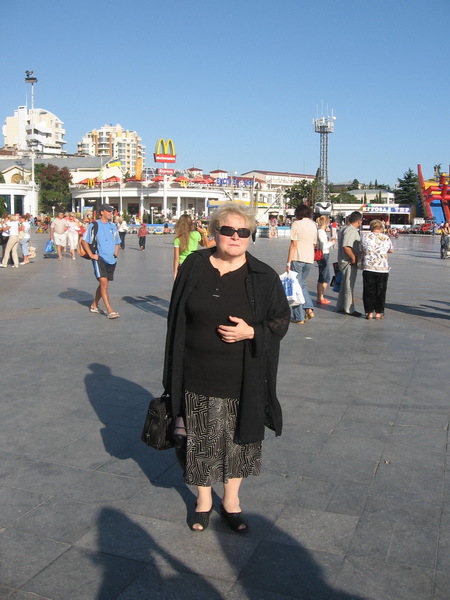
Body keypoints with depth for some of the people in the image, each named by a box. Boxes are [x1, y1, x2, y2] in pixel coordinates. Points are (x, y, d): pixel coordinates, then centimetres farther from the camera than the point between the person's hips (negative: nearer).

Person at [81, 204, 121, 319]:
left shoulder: (113, 226, 15)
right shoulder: (94, 225, -2)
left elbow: (117, 243, 26)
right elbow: (84, 241, -1)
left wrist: (116, 252, 9)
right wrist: (91, 255, -8)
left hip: (111, 260, 6)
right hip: (99, 259, -6)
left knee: (103, 284, 13)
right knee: (104, 283, -15)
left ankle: (94, 305, 29)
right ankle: (109, 311, -18)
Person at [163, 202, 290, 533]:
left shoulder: (264, 276, -5)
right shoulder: (193, 267, -1)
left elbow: (281, 320, 2)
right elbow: (176, 319, 4)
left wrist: (251, 332, -18)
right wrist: (175, 369, 4)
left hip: (243, 380, 0)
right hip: (198, 377, 1)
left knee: (239, 439, 13)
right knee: (201, 441, 12)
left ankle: (231, 499, 36)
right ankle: (204, 499, 35)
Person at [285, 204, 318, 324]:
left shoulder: (296, 224, -6)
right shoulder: (313, 225, 12)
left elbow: (293, 245, -10)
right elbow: (314, 244, 16)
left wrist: (288, 262, -9)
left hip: (297, 259, -6)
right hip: (309, 259, 6)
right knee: (302, 284, 21)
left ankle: (299, 317, 2)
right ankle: (309, 308, 6)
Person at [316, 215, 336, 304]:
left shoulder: (319, 231, 11)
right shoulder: (321, 232, -17)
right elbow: (323, 246, -22)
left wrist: (329, 241, 12)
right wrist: (331, 243, -7)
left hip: (321, 256, 10)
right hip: (324, 256, -10)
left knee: (321, 278, 16)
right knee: (325, 278, -2)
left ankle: (319, 297, 23)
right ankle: (321, 298, 2)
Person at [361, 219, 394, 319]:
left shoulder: (366, 236, 0)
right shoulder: (386, 238, 5)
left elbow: (362, 249, 10)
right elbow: (391, 250, 21)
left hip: (368, 268, -1)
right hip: (383, 269, 1)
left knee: (369, 292, 8)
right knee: (380, 292, 11)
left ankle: (369, 312, 9)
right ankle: (378, 313, 16)